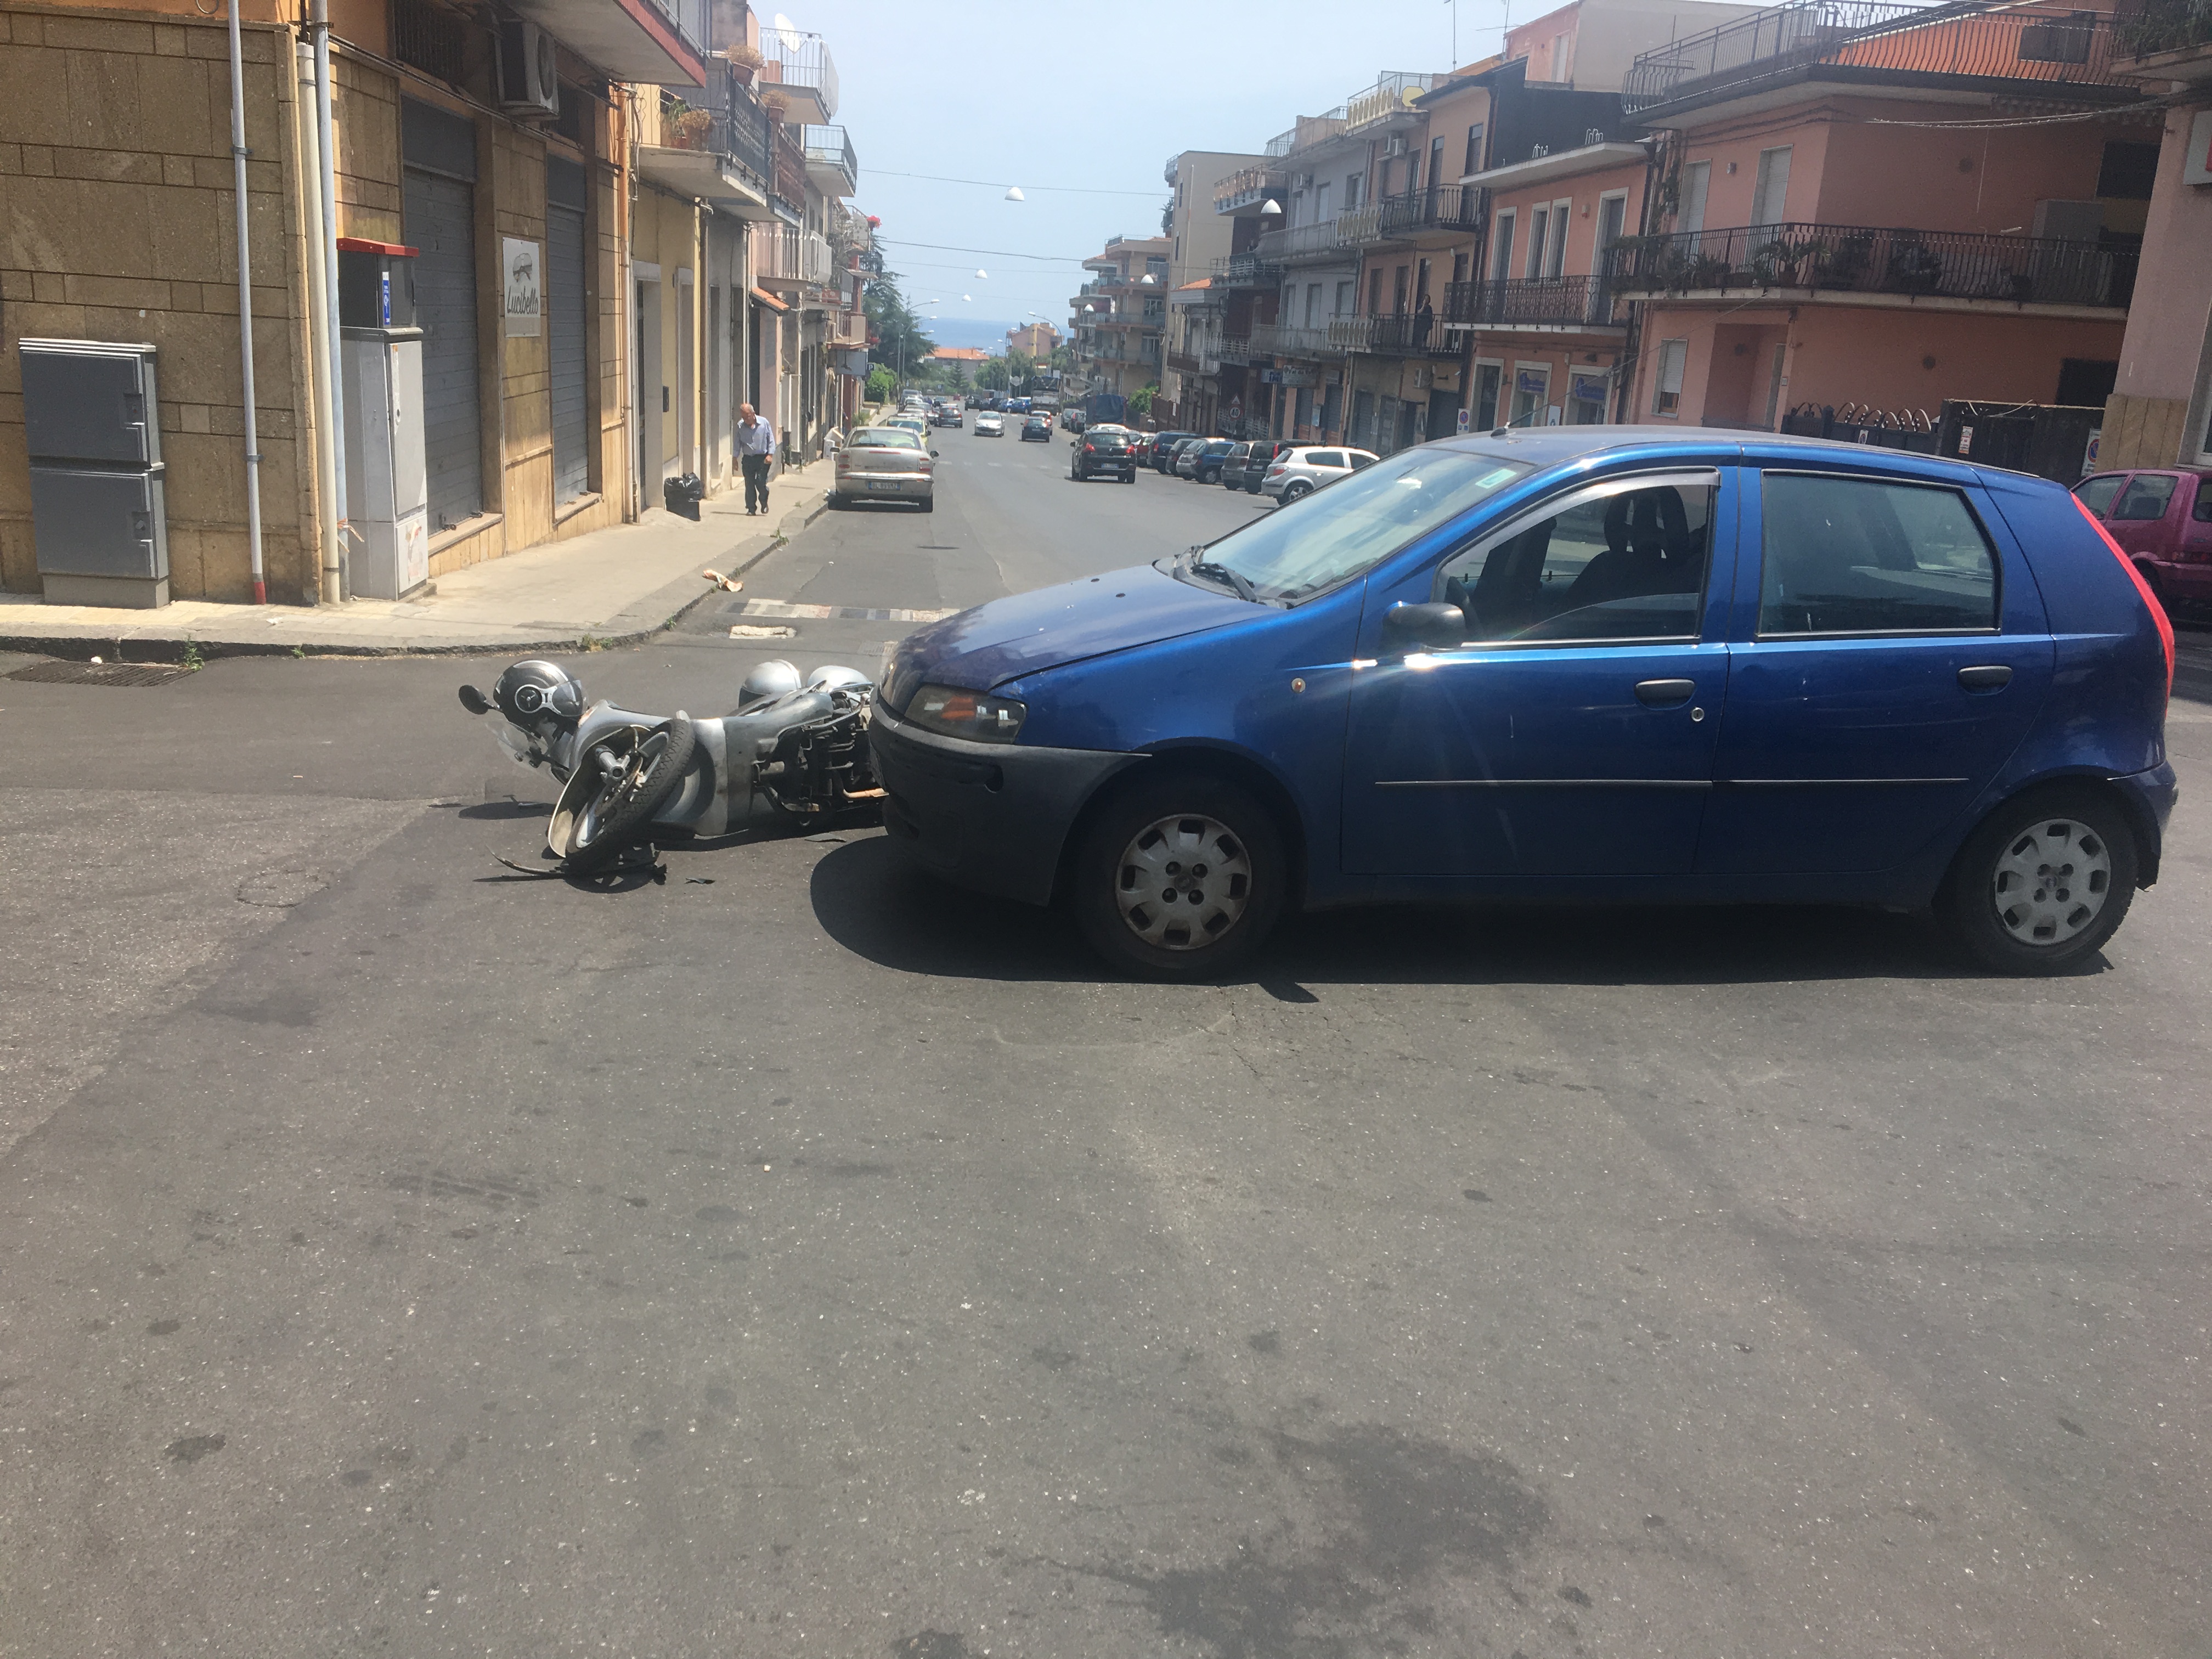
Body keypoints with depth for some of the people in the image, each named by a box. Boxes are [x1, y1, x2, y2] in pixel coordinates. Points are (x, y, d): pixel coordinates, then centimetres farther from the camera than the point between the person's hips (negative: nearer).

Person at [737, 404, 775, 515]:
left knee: (761, 482, -11)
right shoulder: (740, 426, 1)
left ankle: (764, 502, 17)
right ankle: (751, 508, 11)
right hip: (748, 459, 2)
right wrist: (735, 458, 6)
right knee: (749, 484, 0)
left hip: (762, 458, -2)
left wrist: (770, 455, -6)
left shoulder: (764, 423, -3)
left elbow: (771, 440, 3)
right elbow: (737, 442, 10)